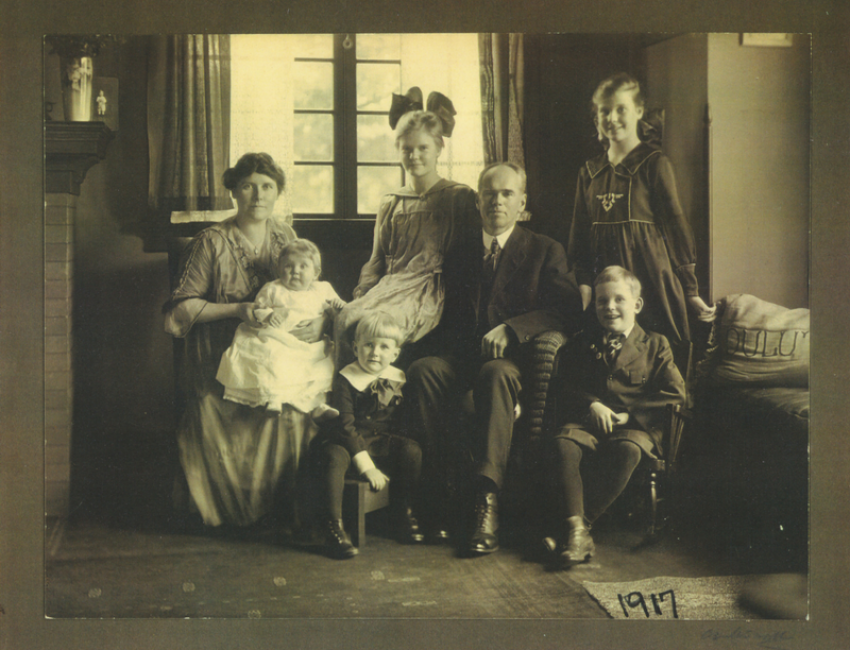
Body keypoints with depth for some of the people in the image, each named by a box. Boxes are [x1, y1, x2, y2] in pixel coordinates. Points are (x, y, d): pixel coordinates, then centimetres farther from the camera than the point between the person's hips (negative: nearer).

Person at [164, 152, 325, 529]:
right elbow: (181, 307, -6)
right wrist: (237, 310, -16)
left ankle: (276, 507, -1)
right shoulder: (211, 243, -5)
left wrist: (320, 322, -5)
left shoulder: (286, 237, 11)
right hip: (219, 367, -4)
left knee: (291, 419, -22)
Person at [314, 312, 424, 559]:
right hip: (347, 441, -4)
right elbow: (345, 425, -16)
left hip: (383, 441, 4)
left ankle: (404, 515, -1)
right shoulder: (345, 379, -9)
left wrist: (403, 444, -7)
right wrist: (367, 467, -22)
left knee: (412, 450, -20)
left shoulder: (398, 379, 6)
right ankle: (334, 528, -31)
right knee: (335, 456, -34)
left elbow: (400, 421, 14)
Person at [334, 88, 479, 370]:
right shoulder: (390, 203, 22)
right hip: (390, 286, 4)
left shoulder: (460, 197, 9)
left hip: (431, 289, -4)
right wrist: (361, 295, 2)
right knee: (345, 320, -28)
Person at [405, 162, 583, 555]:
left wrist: (511, 328, -19)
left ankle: (487, 500, -42)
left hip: (514, 360, -3)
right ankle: (441, 488, -24)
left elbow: (567, 309, -5)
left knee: (495, 374, -39)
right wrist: (458, 348, -1)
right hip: (463, 359, 4)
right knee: (422, 370, -29)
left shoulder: (545, 252, 11)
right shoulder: (460, 253, 22)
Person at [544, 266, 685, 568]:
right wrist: (592, 404, -6)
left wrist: (629, 414, -7)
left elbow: (675, 393, 3)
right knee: (563, 442, -32)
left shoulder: (655, 345, 13)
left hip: (636, 427, -2)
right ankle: (576, 531, -39)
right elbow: (567, 384, 16)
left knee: (628, 450, -38)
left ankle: (583, 521, -32)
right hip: (588, 422, 2)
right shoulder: (584, 343, 22)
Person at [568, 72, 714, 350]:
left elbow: (676, 224, -2)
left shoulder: (654, 163, -2)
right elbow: (579, 234, 13)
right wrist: (584, 284, 0)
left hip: (650, 278, -4)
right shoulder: (590, 171, 11)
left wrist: (690, 291, -4)